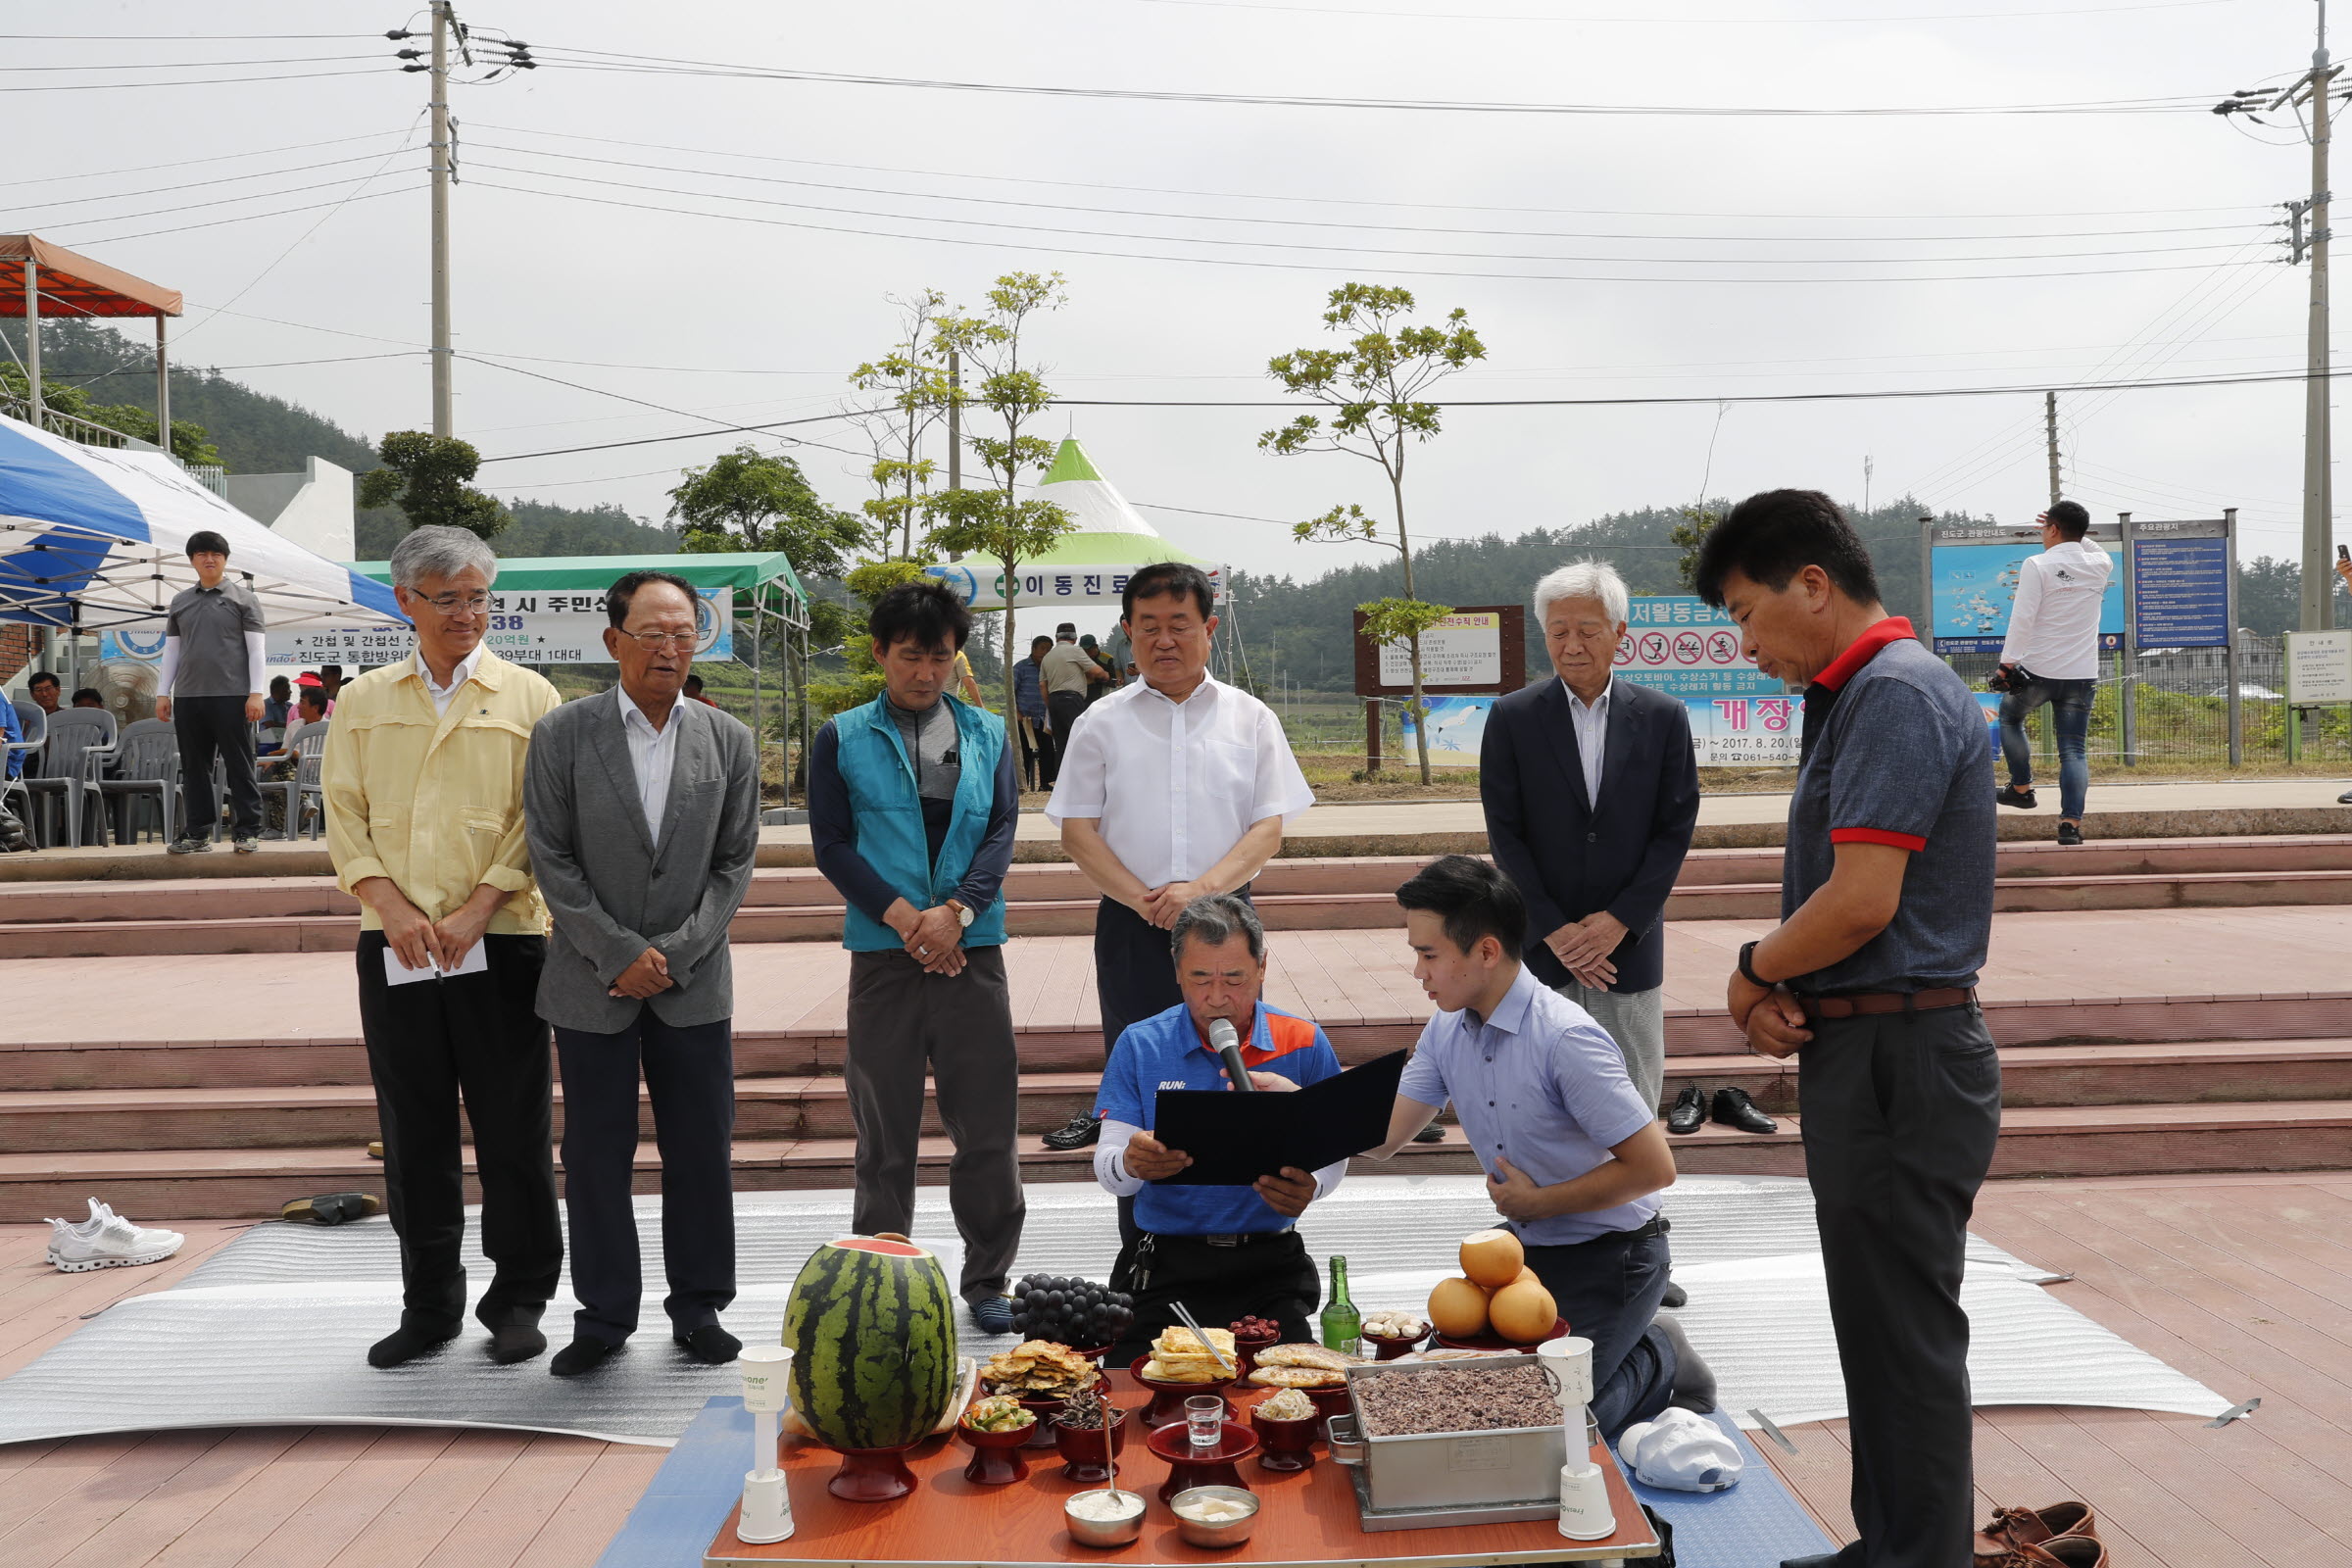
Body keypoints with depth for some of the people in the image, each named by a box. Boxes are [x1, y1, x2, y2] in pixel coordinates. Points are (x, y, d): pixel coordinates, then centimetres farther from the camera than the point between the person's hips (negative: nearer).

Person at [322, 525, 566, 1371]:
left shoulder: (527, 696, 4)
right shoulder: (365, 701, 12)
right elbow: (344, 818, 8)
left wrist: (477, 909, -11)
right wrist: (392, 909, -7)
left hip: (499, 943, -2)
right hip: (394, 946, 2)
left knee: (513, 1128, 1)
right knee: (413, 1131, 7)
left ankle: (518, 1300, 14)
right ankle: (429, 1306, 19)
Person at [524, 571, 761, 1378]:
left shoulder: (728, 740, 3)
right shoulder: (562, 734, -2)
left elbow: (735, 864, 3)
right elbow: (552, 860, -4)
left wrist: (675, 954, -8)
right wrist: (619, 953, -11)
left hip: (693, 982, 2)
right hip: (592, 981, -1)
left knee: (702, 1151, 6)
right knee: (597, 1154, 5)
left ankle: (699, 1307, 20)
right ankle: (604, 1316, 18)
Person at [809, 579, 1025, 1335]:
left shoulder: (987, 734, 11)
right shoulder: (842, 740, 6)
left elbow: (1003, 831, 3)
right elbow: (832, 845, 0)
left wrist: (956, 911, -13)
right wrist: (902, 916, -13)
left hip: (972, 949, 2)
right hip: (883, 953, -1)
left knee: (988, 1123, 3)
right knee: (884, 1128, 5)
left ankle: (987, 1281, 17)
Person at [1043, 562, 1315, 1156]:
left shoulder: (1251, 719, 6)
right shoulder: (1100, 724, 6)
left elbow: (1269, 827, 0)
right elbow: (1077, 828, 2)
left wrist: (1201, 888, -16)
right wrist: (1141, 899, -12)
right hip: (1131, 925, 0)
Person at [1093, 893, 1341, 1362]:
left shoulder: (1303, 1045, 4)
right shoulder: (1140, 1045, 3)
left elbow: (1332, 1153, 4)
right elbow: (1107, 1170, -1)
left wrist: (1307, 1188, -21)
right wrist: (1130, 1164, -27)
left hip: (1269, 1265, 0)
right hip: (1165, 1266, 0)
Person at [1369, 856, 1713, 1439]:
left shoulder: (1565, 1039, -28)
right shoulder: (1447, 1031, -3)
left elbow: (1654, 1168, -25)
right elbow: (1383, 1135, -2)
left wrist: (1537, 1203, -16)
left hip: (1609, 1258, -8)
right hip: (1527, 1248, 8)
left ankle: (1659, 1363, 14)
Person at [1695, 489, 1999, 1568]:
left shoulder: (1896, 693, -17)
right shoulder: (1856, 695, 15)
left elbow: (1860, 902, -24)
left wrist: (1755, 970, -7)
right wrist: (1778, 992, 1)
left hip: (1897, 1062, -10)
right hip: (1866, 1054, 10)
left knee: (1904, 1338, 1)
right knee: (1881, 1328, 19)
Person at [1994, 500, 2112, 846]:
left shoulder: (2037, 565, -8)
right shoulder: (2099, 566, 7)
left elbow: (2022, 618, -15)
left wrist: (2008, 662, -13)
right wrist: (2077, 533, 31)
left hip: (2036, 670, -3)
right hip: (2082, 675, 3)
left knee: (2010, 717, 25)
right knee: (2073, 750, 4)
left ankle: (2021, 789, 27)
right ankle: (2071, 823, -6)